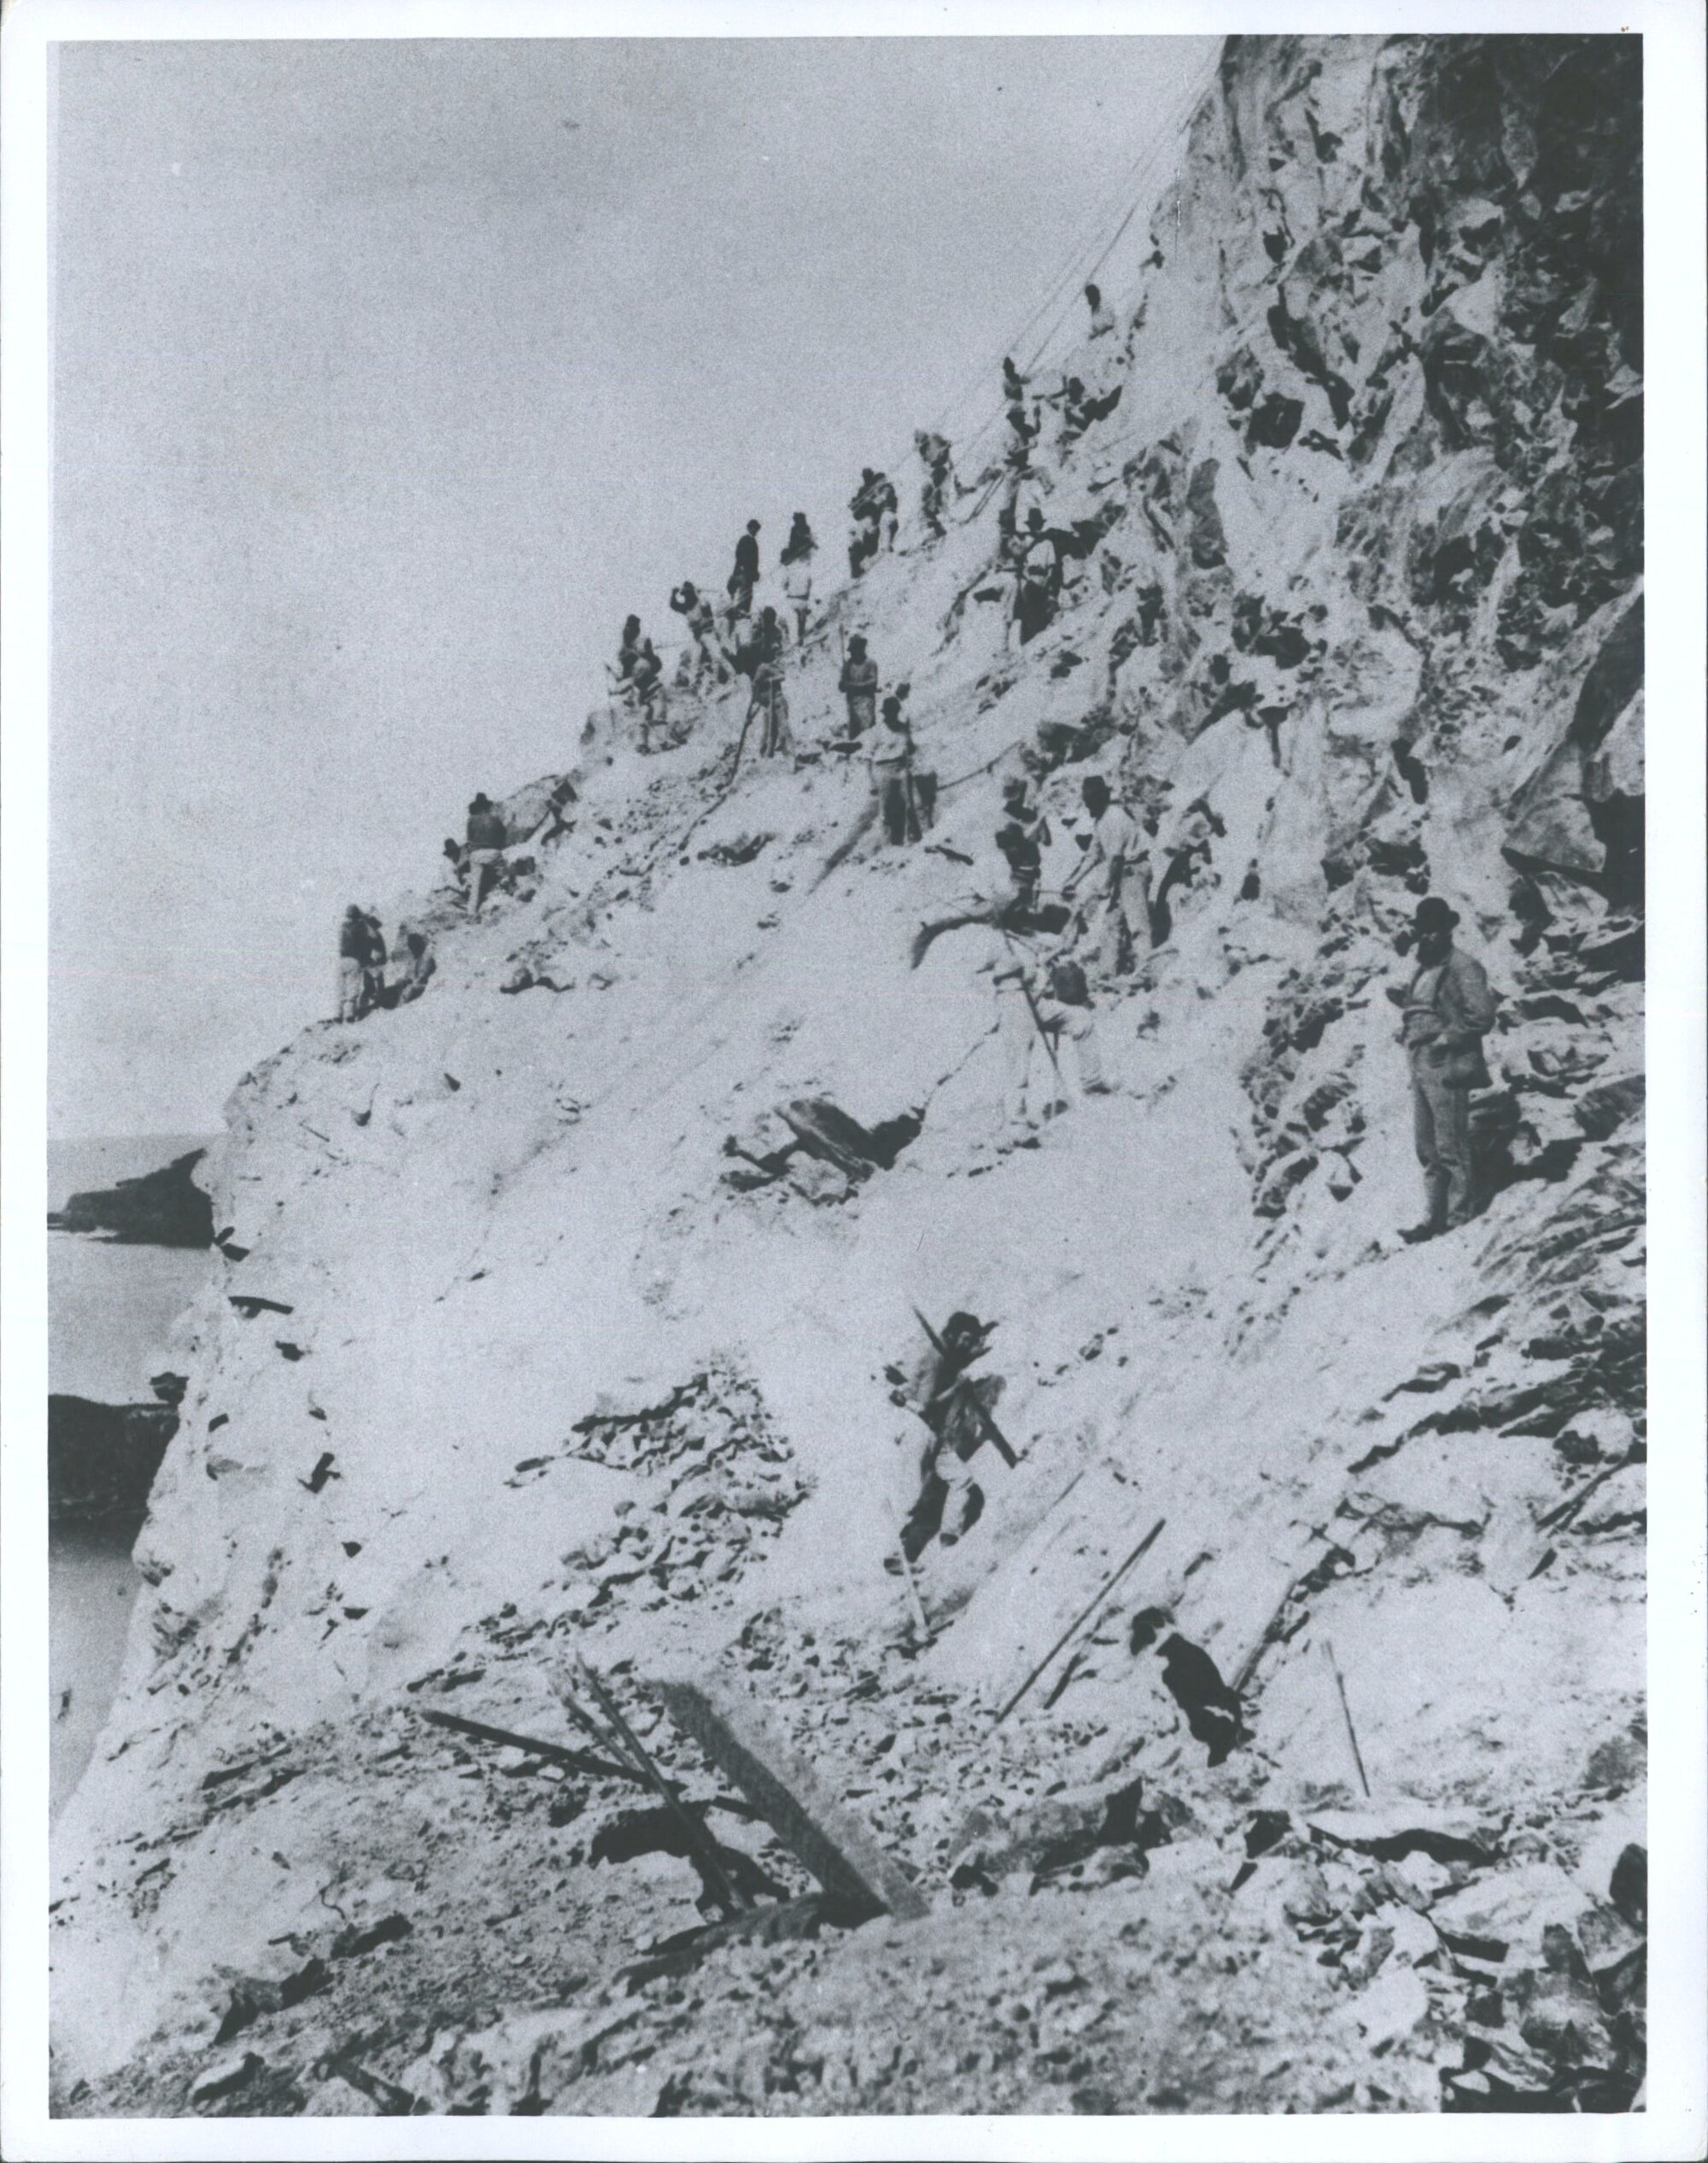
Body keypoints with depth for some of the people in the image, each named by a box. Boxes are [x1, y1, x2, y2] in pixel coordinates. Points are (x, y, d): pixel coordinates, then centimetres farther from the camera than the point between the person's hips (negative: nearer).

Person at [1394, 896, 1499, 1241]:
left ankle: (1461, 1218, 0)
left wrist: (1446, 1038, -15)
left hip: (1447, 1069, -9)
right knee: (1428, 1149, 12)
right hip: (1421, 1069, 9)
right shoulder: (1422, 970, 18)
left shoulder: (1463, 967, -8)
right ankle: (1434, 1218, 19)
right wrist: (1404, 1000, 8)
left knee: (1451, 1148, -6)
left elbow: (1482, 1015, -16)